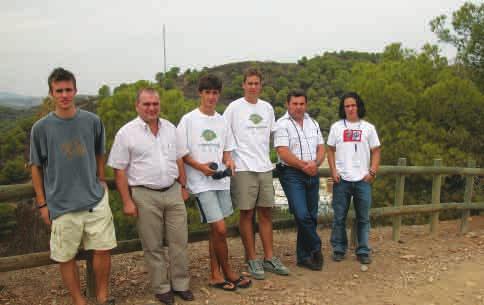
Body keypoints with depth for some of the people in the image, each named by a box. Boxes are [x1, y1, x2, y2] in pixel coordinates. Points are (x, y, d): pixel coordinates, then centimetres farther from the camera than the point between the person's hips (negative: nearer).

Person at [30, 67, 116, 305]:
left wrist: (101, 182, 10)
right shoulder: (41, 128, -4)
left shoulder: (92, 121, 1)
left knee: (103, 249, 4)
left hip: (96, 199, 2)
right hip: (61, 205, -1)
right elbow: (36, 167, 3)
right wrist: (42, 204, 2)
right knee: (66, 257, 6)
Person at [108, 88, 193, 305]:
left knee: (179, 241, 8)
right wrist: (127, 201, -10)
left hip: (173, 191, 4)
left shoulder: (169, 128, 8)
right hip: (145, 196, -4)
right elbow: (119, 170, -6)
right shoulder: (126, 133, -6)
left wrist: (183, 186, 14)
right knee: (153, 246, 6)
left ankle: (180, 284, 23)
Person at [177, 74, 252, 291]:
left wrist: (229, 161, -3)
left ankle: (216, 275, 21)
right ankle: (228, 273, 12)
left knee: (215, 230, 11)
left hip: (221, 181, 6)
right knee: (220, 229, -8)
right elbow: (181, 153, -6)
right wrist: (200, 166, -18)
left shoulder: (221, 120, 10)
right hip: (202, 183, -6)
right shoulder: (189, 120, -7)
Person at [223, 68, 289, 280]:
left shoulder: (267, 108, 10)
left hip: (265, 168, 5)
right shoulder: (234, 107, -5)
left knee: (266, 214, 9)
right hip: (244, 169, -5)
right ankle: (252, 260, 13)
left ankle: (269, 258, 19)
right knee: (247, 214, 2)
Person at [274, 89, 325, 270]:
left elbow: (321, 148, 11)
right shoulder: (282, 124, -5)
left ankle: (304, 256, 20)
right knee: (302, 215, -16)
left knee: (311, 216, 8)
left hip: (312, 174, 6)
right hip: (292, 175, -6)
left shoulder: (313, 123, 15)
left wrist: (315, 164, -9)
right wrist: (304, 165, -13)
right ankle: (316, 248, 7)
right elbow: (283, 153, -14)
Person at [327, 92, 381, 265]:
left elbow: (376, 152, 9)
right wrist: (333, 171, -4)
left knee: (363, 218, 5)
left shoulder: (368, 128, 9)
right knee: (339, 217, 5)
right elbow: (330, 151, 9)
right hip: (341, 179, 0)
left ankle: (363, 251, 15)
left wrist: (372, 172, -4)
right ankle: (339, 249, 16)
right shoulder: (336, 127, 8)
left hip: (363, 180, 0)